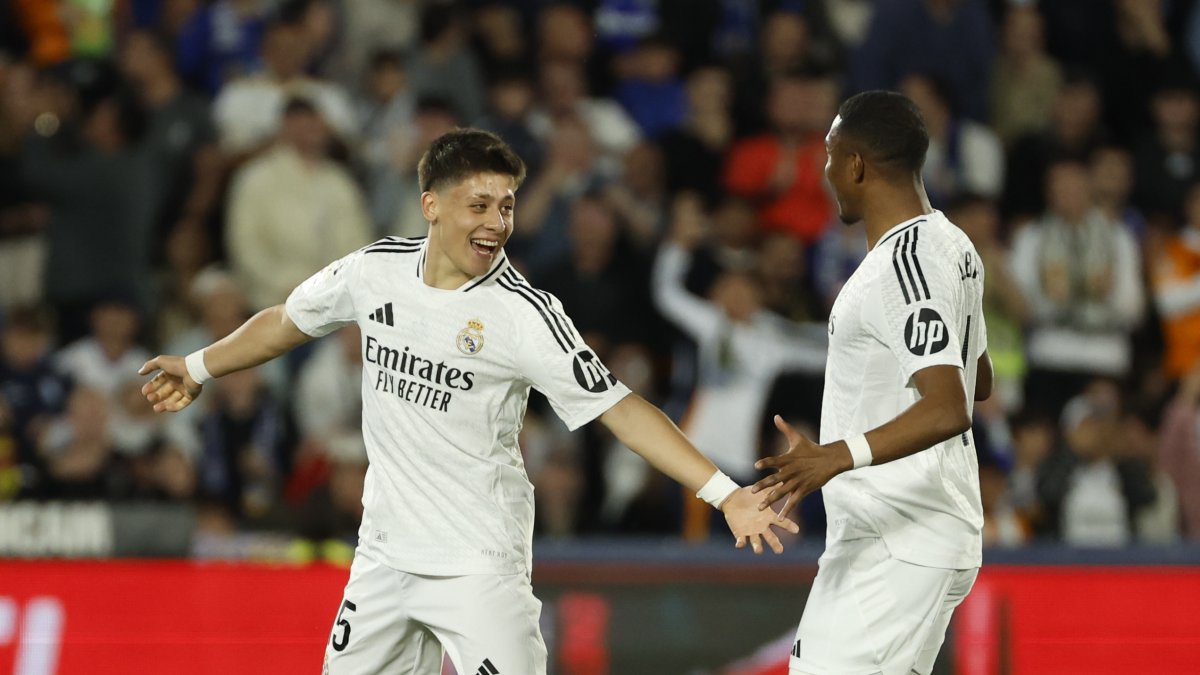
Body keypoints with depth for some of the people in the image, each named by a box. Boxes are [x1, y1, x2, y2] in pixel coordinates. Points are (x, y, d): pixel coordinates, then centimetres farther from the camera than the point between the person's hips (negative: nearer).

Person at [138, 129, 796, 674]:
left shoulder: (524, 313, -16)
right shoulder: (376, 270, -2)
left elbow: (619, 409, -20)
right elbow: (288, 322, 17)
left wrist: (724, 493, -28)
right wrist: (198, 367, 31)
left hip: (477, 561, -5)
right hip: (385, 548, 5)